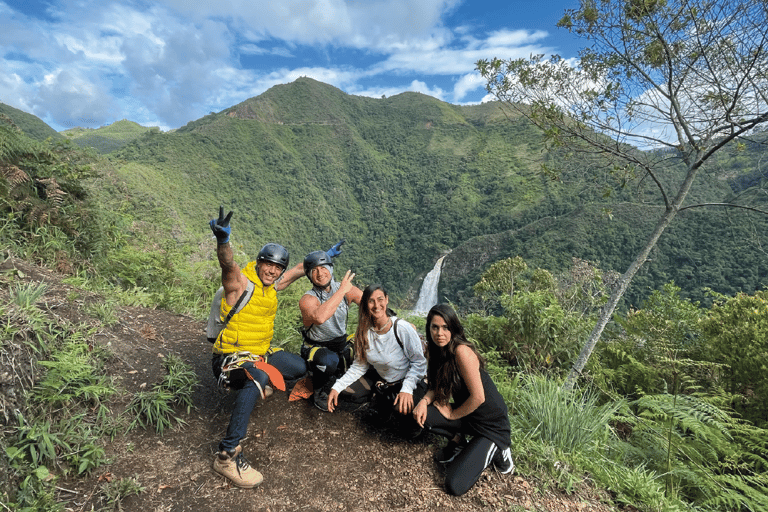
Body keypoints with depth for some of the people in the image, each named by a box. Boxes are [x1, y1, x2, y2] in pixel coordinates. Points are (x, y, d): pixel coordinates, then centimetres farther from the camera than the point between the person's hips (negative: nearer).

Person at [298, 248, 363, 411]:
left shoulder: (347, 289, -9)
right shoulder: (307, 299, -22)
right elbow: (320, 317, -45)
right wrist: (341, 291, -39)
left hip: (342, 344, 5)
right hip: (316, 347, -5)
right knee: (329, 361, -35)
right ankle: (319, 392, -2)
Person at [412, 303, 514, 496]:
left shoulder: (462, 351, -26)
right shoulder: (438, 350, -1)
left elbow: (478, 397, -24)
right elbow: (438, 386, 6)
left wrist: (452, 414, -10)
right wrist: (425, 400, -14)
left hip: (491, 424, -7)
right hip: (466, 415, 7)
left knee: (455, 486, -14)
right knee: (419, 413, -15)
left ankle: (494, 450, 7)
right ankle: (458, 442, 9)